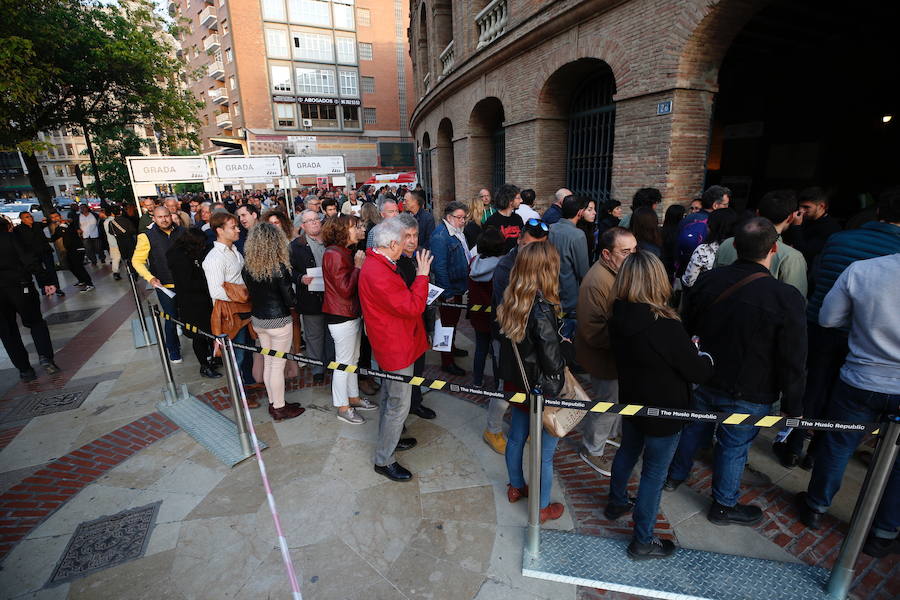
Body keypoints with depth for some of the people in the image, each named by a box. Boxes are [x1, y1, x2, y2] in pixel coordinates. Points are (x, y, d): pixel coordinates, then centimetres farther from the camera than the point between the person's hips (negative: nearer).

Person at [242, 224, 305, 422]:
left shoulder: (247, 267, -2)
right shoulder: (280, 268, -20)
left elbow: (250, 293, 8)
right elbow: (290, 300, -16)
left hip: (257, 319, 6)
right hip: (278, 321, -6)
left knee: (268, 361, 18)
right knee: (278, 365, 5)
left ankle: (273, 402, 32)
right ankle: (279, 409, 18)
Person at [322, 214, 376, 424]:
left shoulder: (345, 252, 12)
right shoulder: (334, 254, -19)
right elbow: (346, 289, -23)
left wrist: (359, 265, -1)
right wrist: (358, 267, -18)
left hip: (352, 314, 10)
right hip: (341, 317, -10)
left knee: (353, 358, 19)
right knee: (344, 362, 3)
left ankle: (354, 398, 35)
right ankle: (342, 408, 18)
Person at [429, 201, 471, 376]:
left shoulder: (457, 232, 8)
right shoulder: (440, 236, -23)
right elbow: (440, 267, -26)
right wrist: (447, 293, -24)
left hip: (458, 288, 9)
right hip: (449, 291, -9)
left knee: (454, 321, 24)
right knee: (448, 324, 3)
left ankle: (452, 348, 43)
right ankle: (446, 362, 16)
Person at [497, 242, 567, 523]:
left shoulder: (510, 302, -8)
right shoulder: (542, 309, -30)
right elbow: (552, 359, -23)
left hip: (516, 382, 7)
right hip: (541, 389, -7)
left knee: (516, 437, 25)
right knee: (544, 453, 14)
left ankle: (516, 487, 49)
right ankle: (543, 508, 36)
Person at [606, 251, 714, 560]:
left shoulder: (619, 318, -10)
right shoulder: (665, 326, -31)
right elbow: (698, 372, -19)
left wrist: (687, 349, 6)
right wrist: (705, 357, 4)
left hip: (631, 403, 7)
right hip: (663, 413, -6)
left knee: (628, 452, 28)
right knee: (655, 472, 11)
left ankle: (616, 503, 51)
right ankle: (643, 542, 29)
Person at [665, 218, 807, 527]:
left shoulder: (707, 280, -11)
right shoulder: (787, 298, -23)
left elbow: (685, 328, 1)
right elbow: (793, 362, -16)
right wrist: (792, 407, -2)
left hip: (703, 382, 4)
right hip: (750, 394, -3)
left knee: (694, 428, 25)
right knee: (734, 446, 15)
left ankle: (675, 474, 48)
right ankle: (724, 506, 37)